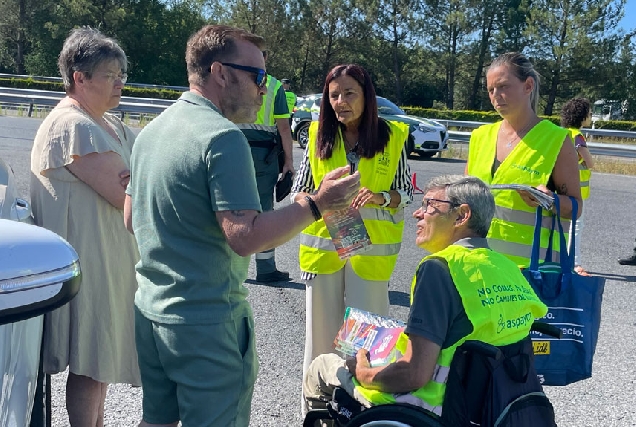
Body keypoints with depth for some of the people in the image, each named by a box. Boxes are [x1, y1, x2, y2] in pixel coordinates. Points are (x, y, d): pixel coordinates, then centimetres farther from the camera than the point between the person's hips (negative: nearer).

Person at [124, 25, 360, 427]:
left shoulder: (152, 129, 8)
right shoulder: (222, 136, -20)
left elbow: (131, 219, 15)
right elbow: (245, 237, -26)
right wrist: (316, 204, -20)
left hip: (151, 309, 9)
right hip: (207, 323, -8)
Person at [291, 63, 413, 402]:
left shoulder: (392, 136, -2)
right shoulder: (319, 134, 1)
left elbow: (407, 192, 2)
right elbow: (299, 188, 5)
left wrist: (382, 197, -19)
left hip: (371, 247, -1)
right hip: (323, 243, 2)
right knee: (322, 325, 10)